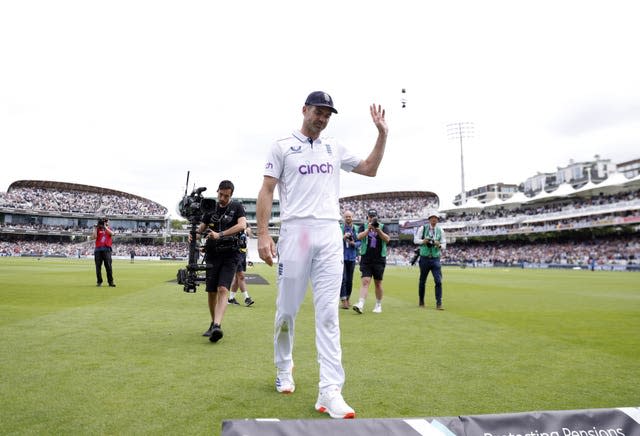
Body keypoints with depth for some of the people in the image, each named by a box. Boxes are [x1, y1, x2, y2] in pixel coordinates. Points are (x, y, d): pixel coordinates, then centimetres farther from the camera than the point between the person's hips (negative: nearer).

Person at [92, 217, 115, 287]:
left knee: (108, 266, -7)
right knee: (98, 266, 2)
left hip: (106, 249, -1)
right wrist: (95, 228, -1)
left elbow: (112, 233, -8)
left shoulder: (109, 229, 15)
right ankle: (99, 281, 11)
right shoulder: (98, 230, 14)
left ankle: (111, 281, -6)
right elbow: (94, 237, -1)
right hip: (98, 249, 1)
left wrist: (105, 227, -6)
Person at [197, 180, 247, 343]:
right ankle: (213, 323, 23)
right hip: (213, 254, 4)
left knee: (223, 289, -18)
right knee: (211, 291, 6)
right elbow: (201, 229, 11)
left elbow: (242, 225, -16)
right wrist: (194, 234, -14)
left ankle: (217, 326, -26)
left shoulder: (237, 207, 1)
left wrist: (220, 234, -24)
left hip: (230, 255, -4)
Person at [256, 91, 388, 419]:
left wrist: (382, 134, 13)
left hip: (330, 234, 3)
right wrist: (263, 234, -9)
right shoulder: (282, 146, 8)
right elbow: (267, 190, 1)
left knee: (328, 312, -5)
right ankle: (283, 370, 28)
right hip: (295, 231, -2)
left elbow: (370, 169, 24)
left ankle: (329, 391, -6)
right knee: (287, 309, 3)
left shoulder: (334, 148, 20)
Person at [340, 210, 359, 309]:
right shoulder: (339, 228, 0)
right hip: (342, 256, -3)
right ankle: (343, 300, -10)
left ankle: (347, 298, 23)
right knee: (343, 278, -10)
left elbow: (359, 242, 7)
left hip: (352, 257, 3)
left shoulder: (356, 229, 5)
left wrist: (354, 243, -13)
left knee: (350, 279, 9)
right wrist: (343, 237, -19)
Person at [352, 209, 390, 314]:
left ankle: (378, 305, 21)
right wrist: (368, 229, -22)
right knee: (365, 281, -11)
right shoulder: (364, 226, 8)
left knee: (378, 283, 8)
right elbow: (359, 236, -9)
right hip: (366, 259, 0)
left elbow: (387, 239, -7)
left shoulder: (382, 226, 6)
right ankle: (360, 305, -19)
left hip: (379, 259, 1)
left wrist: (378, 230, -20)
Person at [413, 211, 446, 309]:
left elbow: (444, 245, 6)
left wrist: (439, 245, -16)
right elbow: (415, 240, -1)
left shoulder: (440, 230, 6)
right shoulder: (422, 228, 2)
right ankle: (421, 301, 26)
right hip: (424, 258, -1)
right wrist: (423, 241, -20)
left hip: (435, 259, 1)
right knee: (422, 281, 10)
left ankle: (439, 303, -6)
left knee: (438, 281, -10)